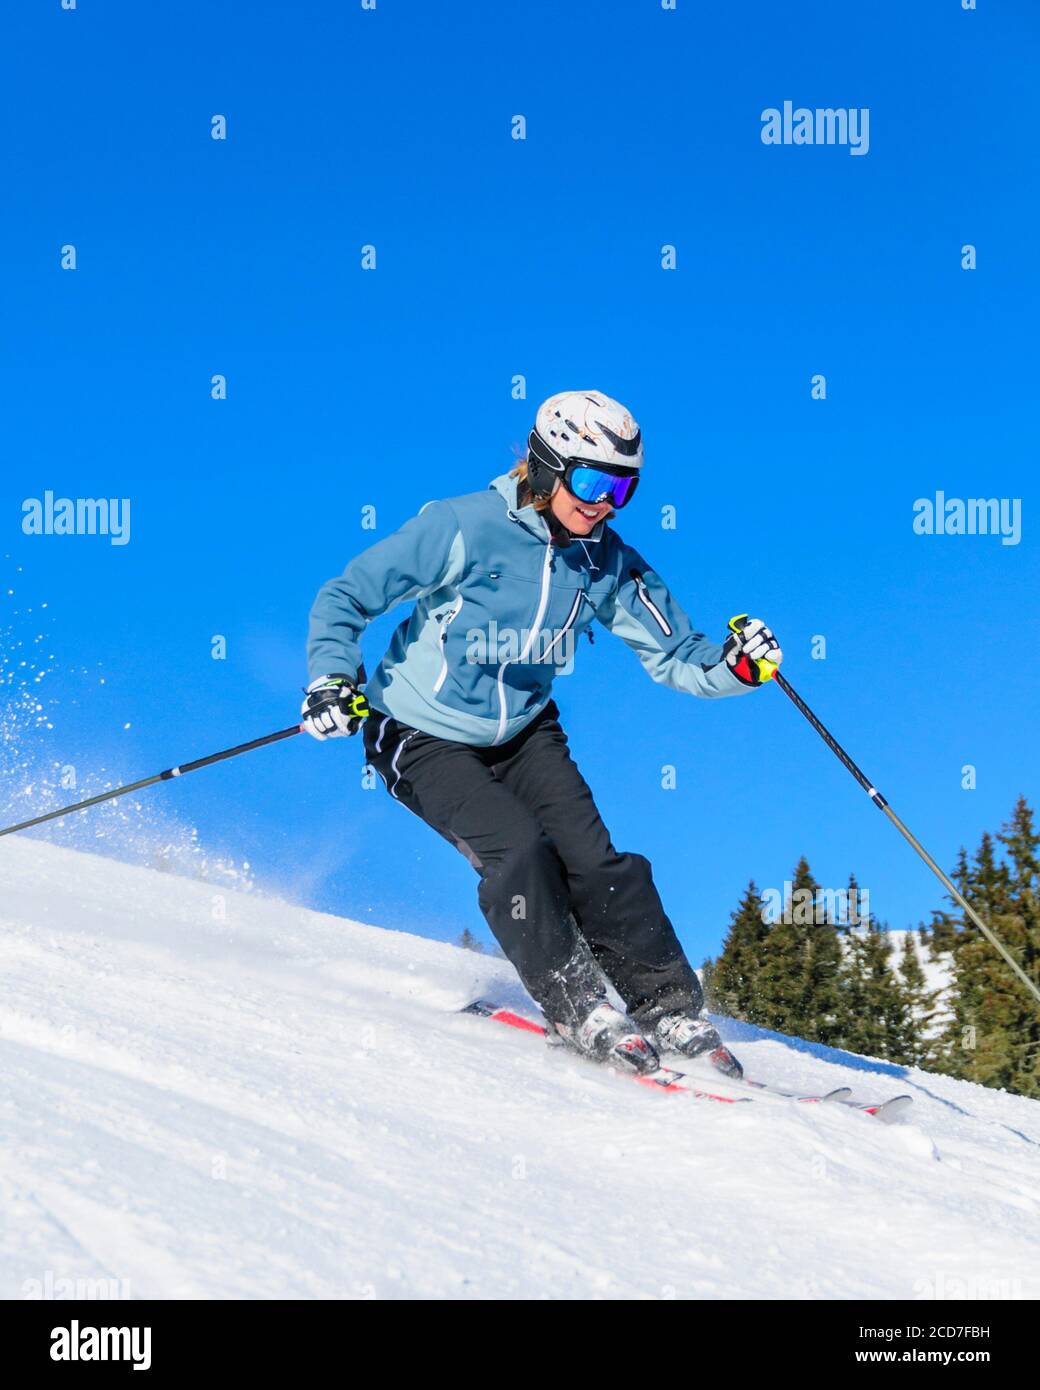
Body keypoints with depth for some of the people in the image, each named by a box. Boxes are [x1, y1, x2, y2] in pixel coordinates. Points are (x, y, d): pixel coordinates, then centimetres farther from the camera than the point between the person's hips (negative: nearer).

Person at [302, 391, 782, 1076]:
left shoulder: (610, 565, -8)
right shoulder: (463, 528, -23)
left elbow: (675, 657, -3)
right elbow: (344, 598, -17)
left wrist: (733, 665, -24)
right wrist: (334, 679, -33)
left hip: (525, 733, 4)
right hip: (424, 737, -4)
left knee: (593, 859, -11)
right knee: (518, 848, -24)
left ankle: (673, 1012, 1)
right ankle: (576, 1009, -9)